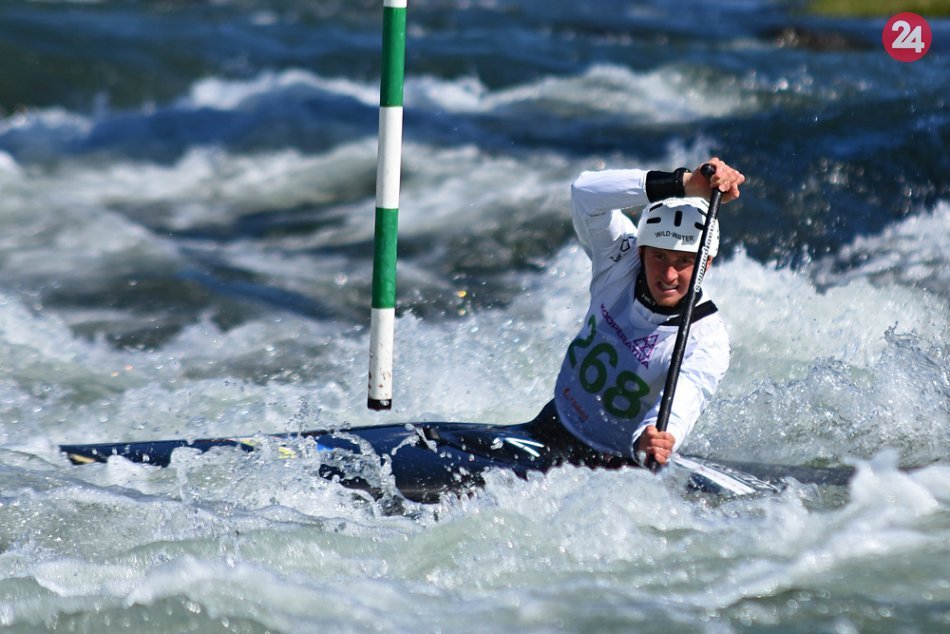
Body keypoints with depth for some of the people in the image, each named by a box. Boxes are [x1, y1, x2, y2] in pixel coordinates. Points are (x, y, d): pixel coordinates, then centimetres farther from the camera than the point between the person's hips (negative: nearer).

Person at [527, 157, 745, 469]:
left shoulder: (707, 339, -23)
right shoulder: (622, 259, -11)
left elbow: (680, 403, -40)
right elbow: (585, 191, -25)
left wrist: (655, 440, -64)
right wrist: (683, 184, -36)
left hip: (622, 463, -4)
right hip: (552, 430, 4)